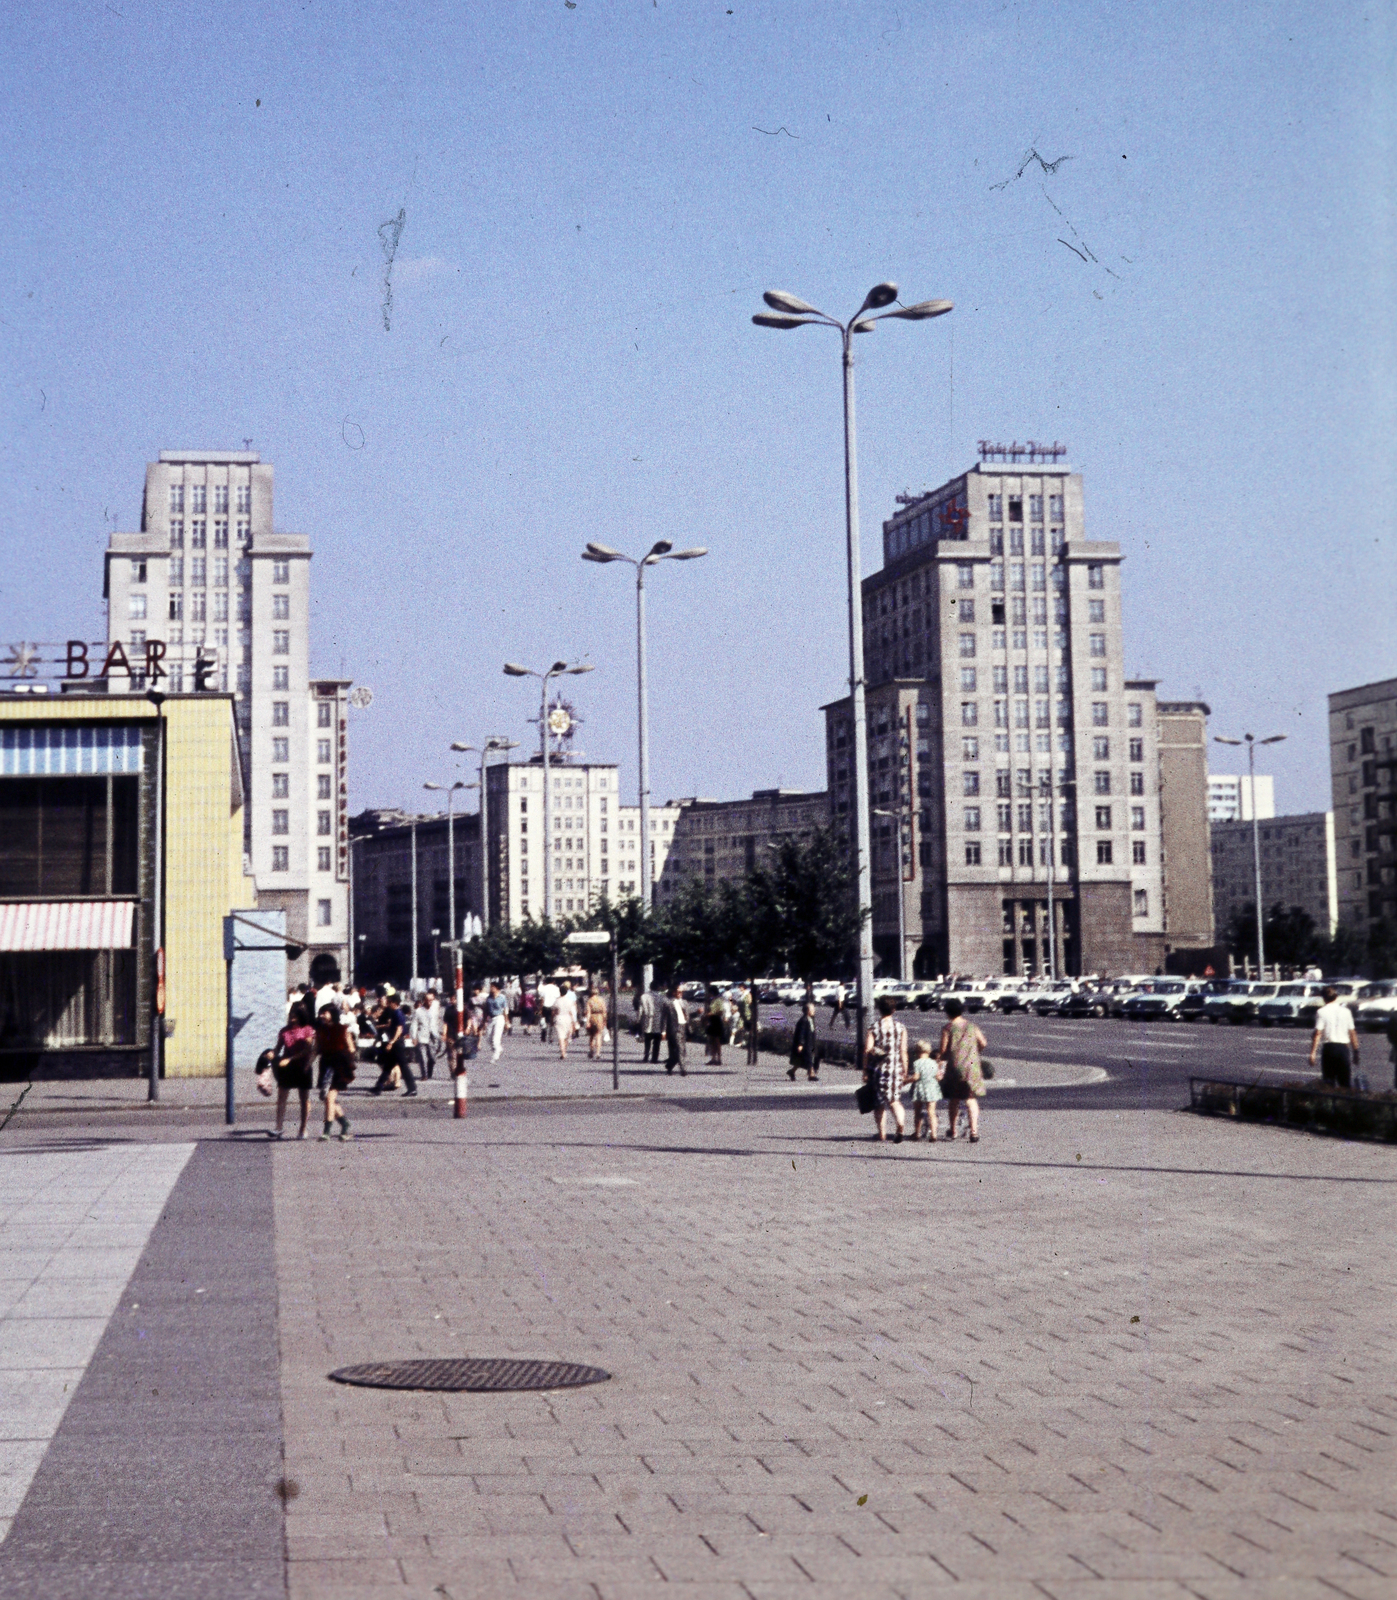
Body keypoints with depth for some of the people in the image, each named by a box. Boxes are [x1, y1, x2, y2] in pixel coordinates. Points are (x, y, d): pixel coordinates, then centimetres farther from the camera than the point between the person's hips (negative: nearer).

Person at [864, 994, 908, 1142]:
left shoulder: (874, 1028, -5)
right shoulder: (900, 1027, -1)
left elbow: (867, 1050, -9)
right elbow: (903, 1051, -2)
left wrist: (865, 1071, -3)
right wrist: (905, 1069, 6)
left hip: (878, 1069, -1)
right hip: (895, 1069, 1)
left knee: (880, 1102, 12)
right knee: (894, 1099, 4)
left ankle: (882, 1133, 17)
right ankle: (900, 1123, -23)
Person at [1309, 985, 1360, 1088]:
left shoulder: (1321, 1012, -3)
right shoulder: (1345, 1011, 6)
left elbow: (1318, 1033, -11)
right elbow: (1352, 1033, 6)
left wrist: (1312, 1053, -12)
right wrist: (1355, 1051, 13)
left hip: (1329, 1048, -2)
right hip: (1344, 1048, 3)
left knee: (1328, 1082, 3)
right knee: (1346, 1083, 7)